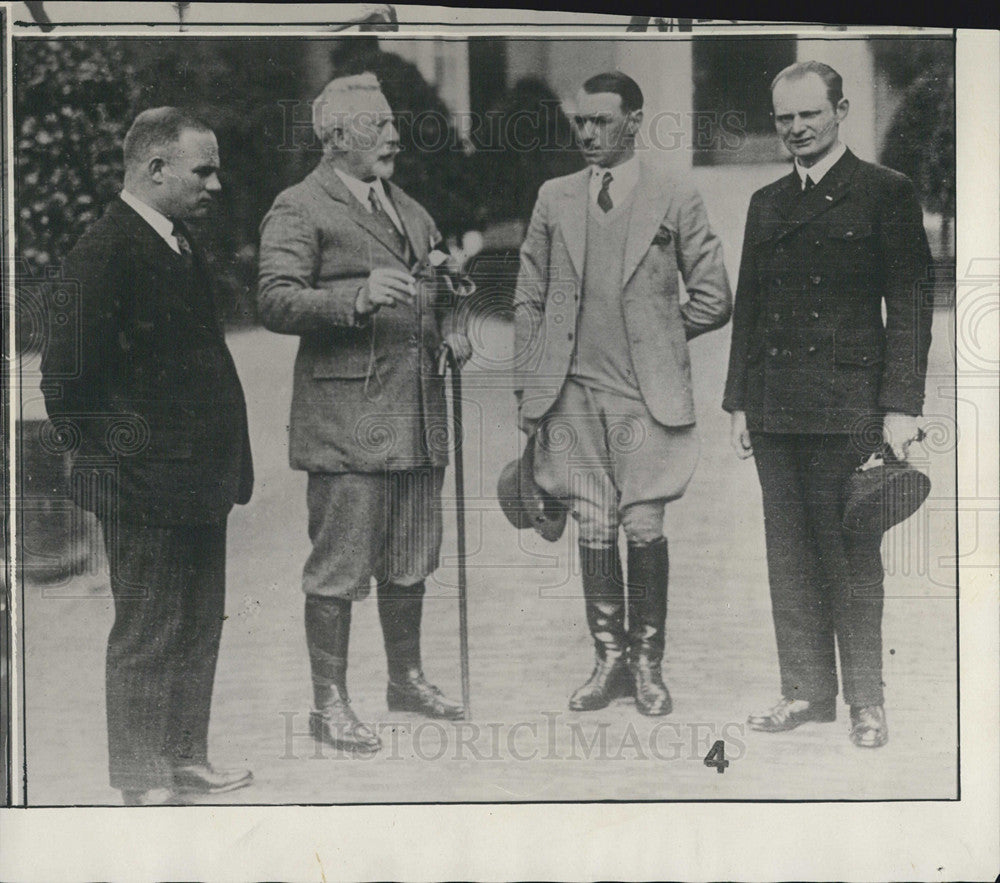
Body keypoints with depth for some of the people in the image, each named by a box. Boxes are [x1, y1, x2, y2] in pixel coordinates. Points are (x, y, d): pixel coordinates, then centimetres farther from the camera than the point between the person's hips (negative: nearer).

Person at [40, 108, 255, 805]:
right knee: (148, 635, 2)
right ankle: (143, 781, 14)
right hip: (145, 486, -9)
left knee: (200, 627, 16)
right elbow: (69, 374, -18)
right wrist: (105, 454, -11)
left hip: (199, 483, 9)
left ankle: (186, 759, 28)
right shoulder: (105, 253, -16)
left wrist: (227, 459, 15)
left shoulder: (183, 245, 14)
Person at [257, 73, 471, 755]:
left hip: (418, 412, 7)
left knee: (409, 562, 16)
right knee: (340, 569, -2)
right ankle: (330, 704, 8)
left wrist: (450, 327, 10)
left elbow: (438, 287, 31)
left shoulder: (410, 210, 20)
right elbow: (276, 301, -16)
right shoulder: (299, 210, -5)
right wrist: (357, 297, -28)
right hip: (345, 419, -7)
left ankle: (407, 678, 32)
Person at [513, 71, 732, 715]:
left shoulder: (676, 199, 2)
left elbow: (714, 299, 5)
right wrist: (528, 386, 8)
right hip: (573, 393, 3)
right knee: (594, 531, 5)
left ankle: (648, 663, 11)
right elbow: (529, 300, 13)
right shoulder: (554, 199, 11)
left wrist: (654, 336, 6)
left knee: (644, 529, -3)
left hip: (646, 395, -3)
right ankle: (610, 661, 16)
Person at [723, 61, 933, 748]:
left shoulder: (886, 194, 0)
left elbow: (910, 306, -4)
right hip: (775, 409, 5)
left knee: (853, 557, -1)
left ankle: (867, 699, 9)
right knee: (790, 556, 7)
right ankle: (806, 691, 16)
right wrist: (739, 401, 12)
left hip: (848, 405, -5)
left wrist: (901, 406, -10)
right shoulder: (766, 203, 17)